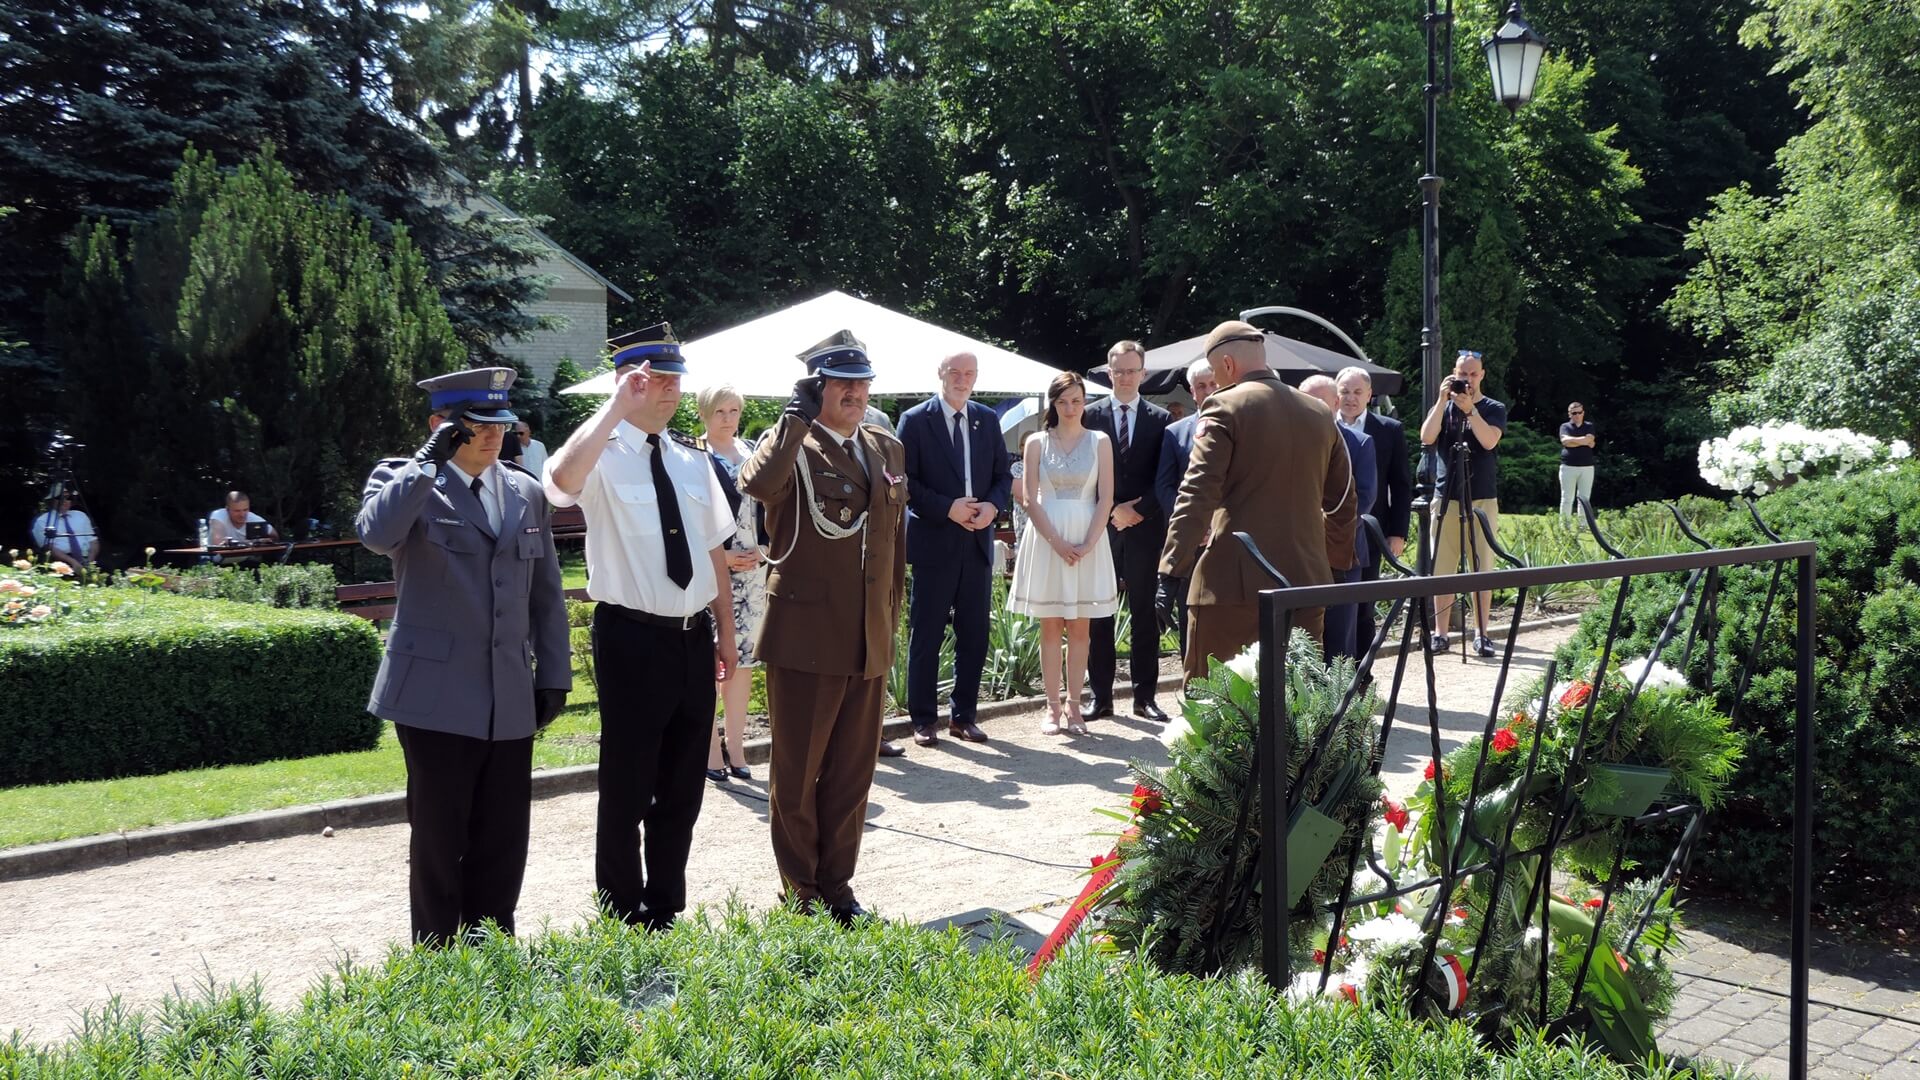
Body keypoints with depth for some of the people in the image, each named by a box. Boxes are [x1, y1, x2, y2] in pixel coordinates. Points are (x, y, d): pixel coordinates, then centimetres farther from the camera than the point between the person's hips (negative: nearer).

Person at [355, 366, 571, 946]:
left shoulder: (525, 492, 13)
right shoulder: (404, 479, -1)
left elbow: (546, 593, 16)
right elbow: (377, 533, -25)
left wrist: (553, 675, 12)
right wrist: (429, 459, -20)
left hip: (511, 701, 5)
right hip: (437, 696, -4)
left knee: (504, 842, 8)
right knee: (439, 839, 4)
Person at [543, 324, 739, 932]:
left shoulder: (693, 462, 11)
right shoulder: (603, 456, -8)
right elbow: (563, 478, -33)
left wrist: (726, 630, 13)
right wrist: (617, 404, -27)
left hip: (694, 636, 6)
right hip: (632, 636, -6)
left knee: (683, 786, 15)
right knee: (628, 786, 5)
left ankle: (666, 910, 31)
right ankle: (622, 917, 21)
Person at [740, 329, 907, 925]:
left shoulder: (888, 449, 12)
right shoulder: (792, 446, -7)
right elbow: (757, 483, -32)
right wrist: (796, 417, -25)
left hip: (870, 642, 6)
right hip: (806, 637, -6)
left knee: (852, 774, 14)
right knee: (797, 773, 7)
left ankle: (837, 885, 27)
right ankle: (800, 893, 21)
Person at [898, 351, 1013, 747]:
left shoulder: (988, 420, 10)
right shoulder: (915, 420, -4)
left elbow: (1003, 475, 13)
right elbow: (905, 481, -8)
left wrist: (992, 506, -7)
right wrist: (948, 508, -16)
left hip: (977, 541, 5)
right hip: (934, 542, -5)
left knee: (974, 636, 9)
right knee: (926, 637, 2)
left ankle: (964, 716, 20)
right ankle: (924, 719, 12)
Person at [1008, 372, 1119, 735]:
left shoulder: (1099, 442, 4)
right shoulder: (1036, 443, 4)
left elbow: (1105, 499, 0)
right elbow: (1031, 500, -1)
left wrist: (1087, 544, -12)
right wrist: (1057, 542, -12)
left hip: (1087, 539, 0)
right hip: (1046, 538, 0)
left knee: (1079, 626, 3)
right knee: (1050, 627, 2)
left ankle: (1073, 705, 9)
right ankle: (1053, 706, 7)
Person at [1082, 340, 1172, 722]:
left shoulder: (1160, 419, 6)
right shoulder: (1091, 415, 4)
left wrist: (1138, 511, -9)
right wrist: (1113, 510, -9)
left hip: (1144, 529, 1)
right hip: (1101, 528, 0)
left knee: (1144, 614, 5)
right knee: (1099, 615, 2)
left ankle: (1145, 696, 10)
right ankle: (1100, 696, 8)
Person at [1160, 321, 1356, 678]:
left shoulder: (1225, 407, -6)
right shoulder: (1320, 414, 13)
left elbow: (1198, 492, -14)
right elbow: (1342, 500, 19)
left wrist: (1171, 568, -16)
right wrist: (1336, 561, 27)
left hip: (1235, 581, -6)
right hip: (1305, 580, 6)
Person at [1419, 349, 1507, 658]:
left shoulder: (1494, 409, 5)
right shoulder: (1443, 408, 9)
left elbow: (1489, 441, -13)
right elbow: (1426, 438, -8)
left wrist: (1469, 408, -20)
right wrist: (1442, 401, -13)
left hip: (1483, 500, -1)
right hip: (1446, 498, 1)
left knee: (1482, 569, 0)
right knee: (1442, 569, 0)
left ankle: (1480, 634, 5)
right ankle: (1440, 633, 4)